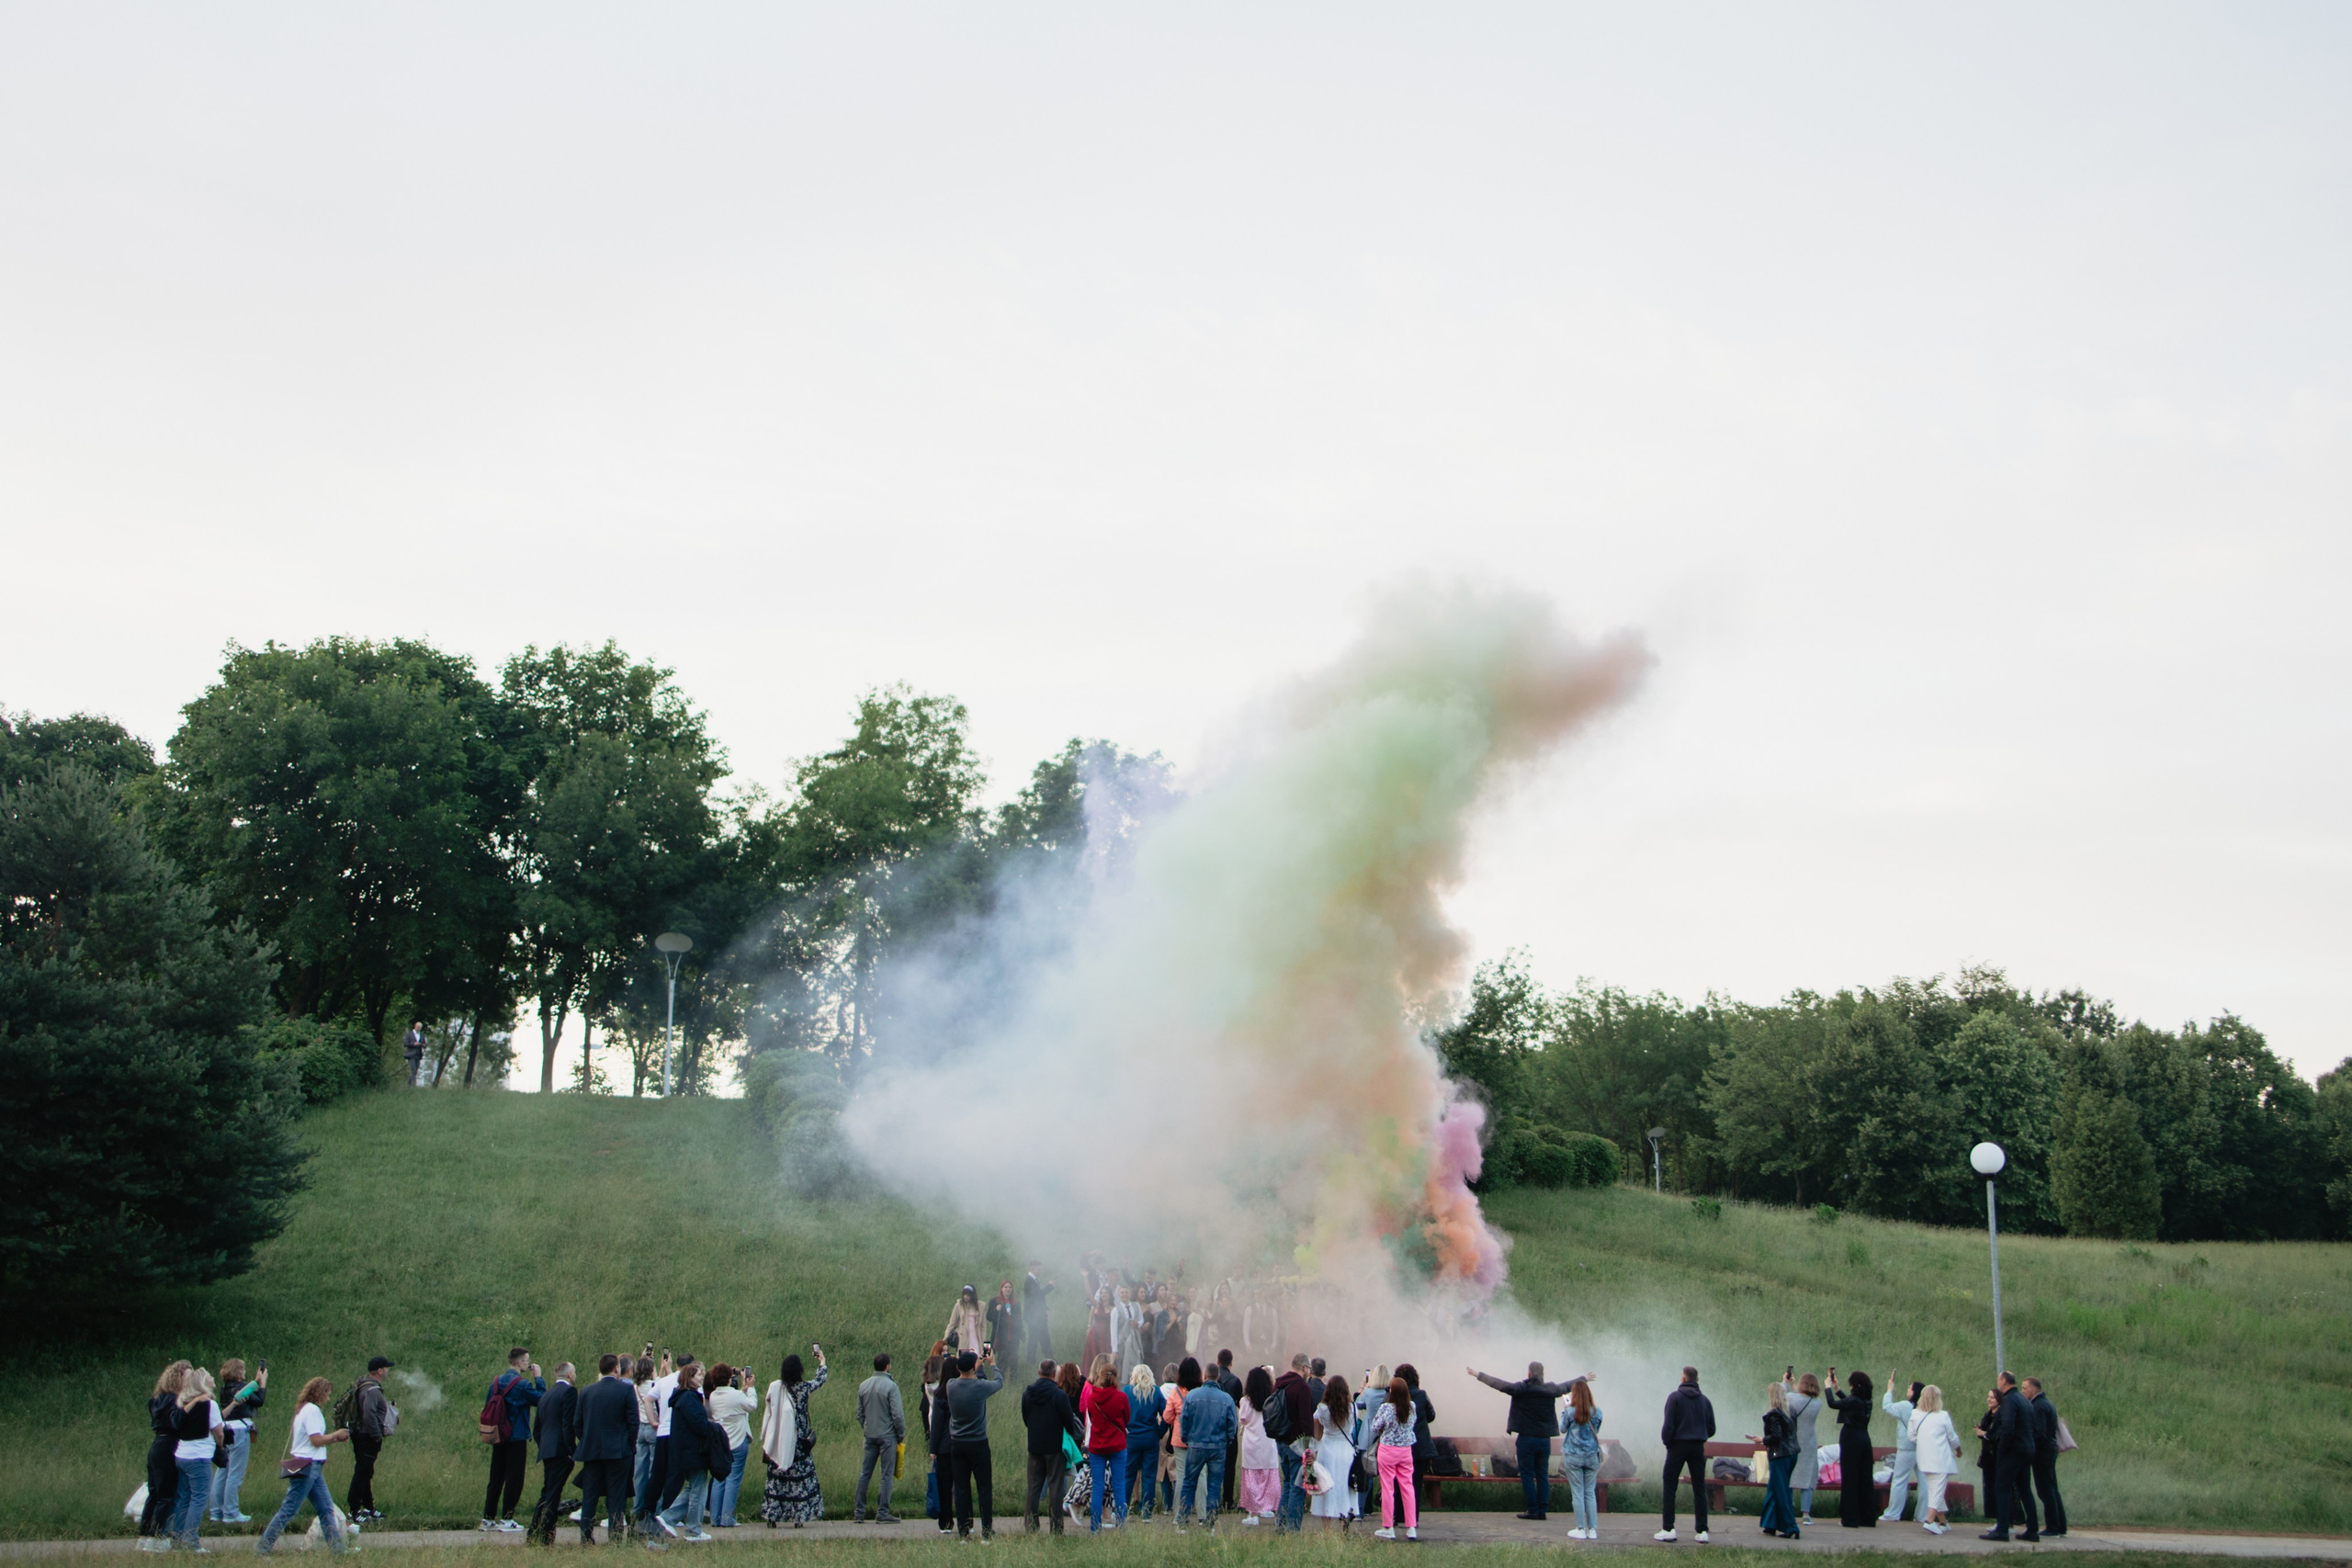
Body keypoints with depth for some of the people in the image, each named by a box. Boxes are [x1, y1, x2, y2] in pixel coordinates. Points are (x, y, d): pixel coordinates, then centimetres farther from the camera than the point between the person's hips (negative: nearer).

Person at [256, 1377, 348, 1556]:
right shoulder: (312, 1410, -13)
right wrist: (335, 1435, -4)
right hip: (307, 1466, -10)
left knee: (326, 1509, 8)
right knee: (289, 1509, -6)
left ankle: (336, 1546, 8)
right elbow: (316, 1440, -19)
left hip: (311, 1467, 10)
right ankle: (263, 1545, -1)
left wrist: (335, 1438, 12)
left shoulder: (304, 1409, 17)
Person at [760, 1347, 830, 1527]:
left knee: (776, 1479, 8)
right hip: (799, 1442, -2)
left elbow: (769, 1413, 3)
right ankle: (799, 1516, 4)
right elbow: (820, 1380, 10)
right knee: (800, 1478, 5)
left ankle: (772, 1516, 8)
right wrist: (822, 1361, 27)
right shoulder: (803, 1388, -9)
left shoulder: (774, 1387, -4)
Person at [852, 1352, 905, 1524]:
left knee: (864, 1474, 9)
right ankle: (882, 1513, -2)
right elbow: (897, 1414, -13)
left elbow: (860, 1413, 11)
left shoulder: (863, 1386, 6)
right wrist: (902, 1436, -3)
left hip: (870, 1437, 6)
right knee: (887, 1475, -1)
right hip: (887, 1436, -5)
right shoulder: (890, 1386, -12)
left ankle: (858, 1513, 10)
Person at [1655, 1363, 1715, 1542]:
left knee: (1669, 1487, 3)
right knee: (1699, 1489, 7)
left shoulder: (1675, 1397, -6)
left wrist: (1666, 1441, 3)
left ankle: (1668, 1529, -2)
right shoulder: (1705, 1400, 6)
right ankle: (1702, 1531, 4)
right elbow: (1711, 1428, 7)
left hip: (1678, 1446, -3)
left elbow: (1668, 1424, -11)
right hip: (1698, 1447, 3)